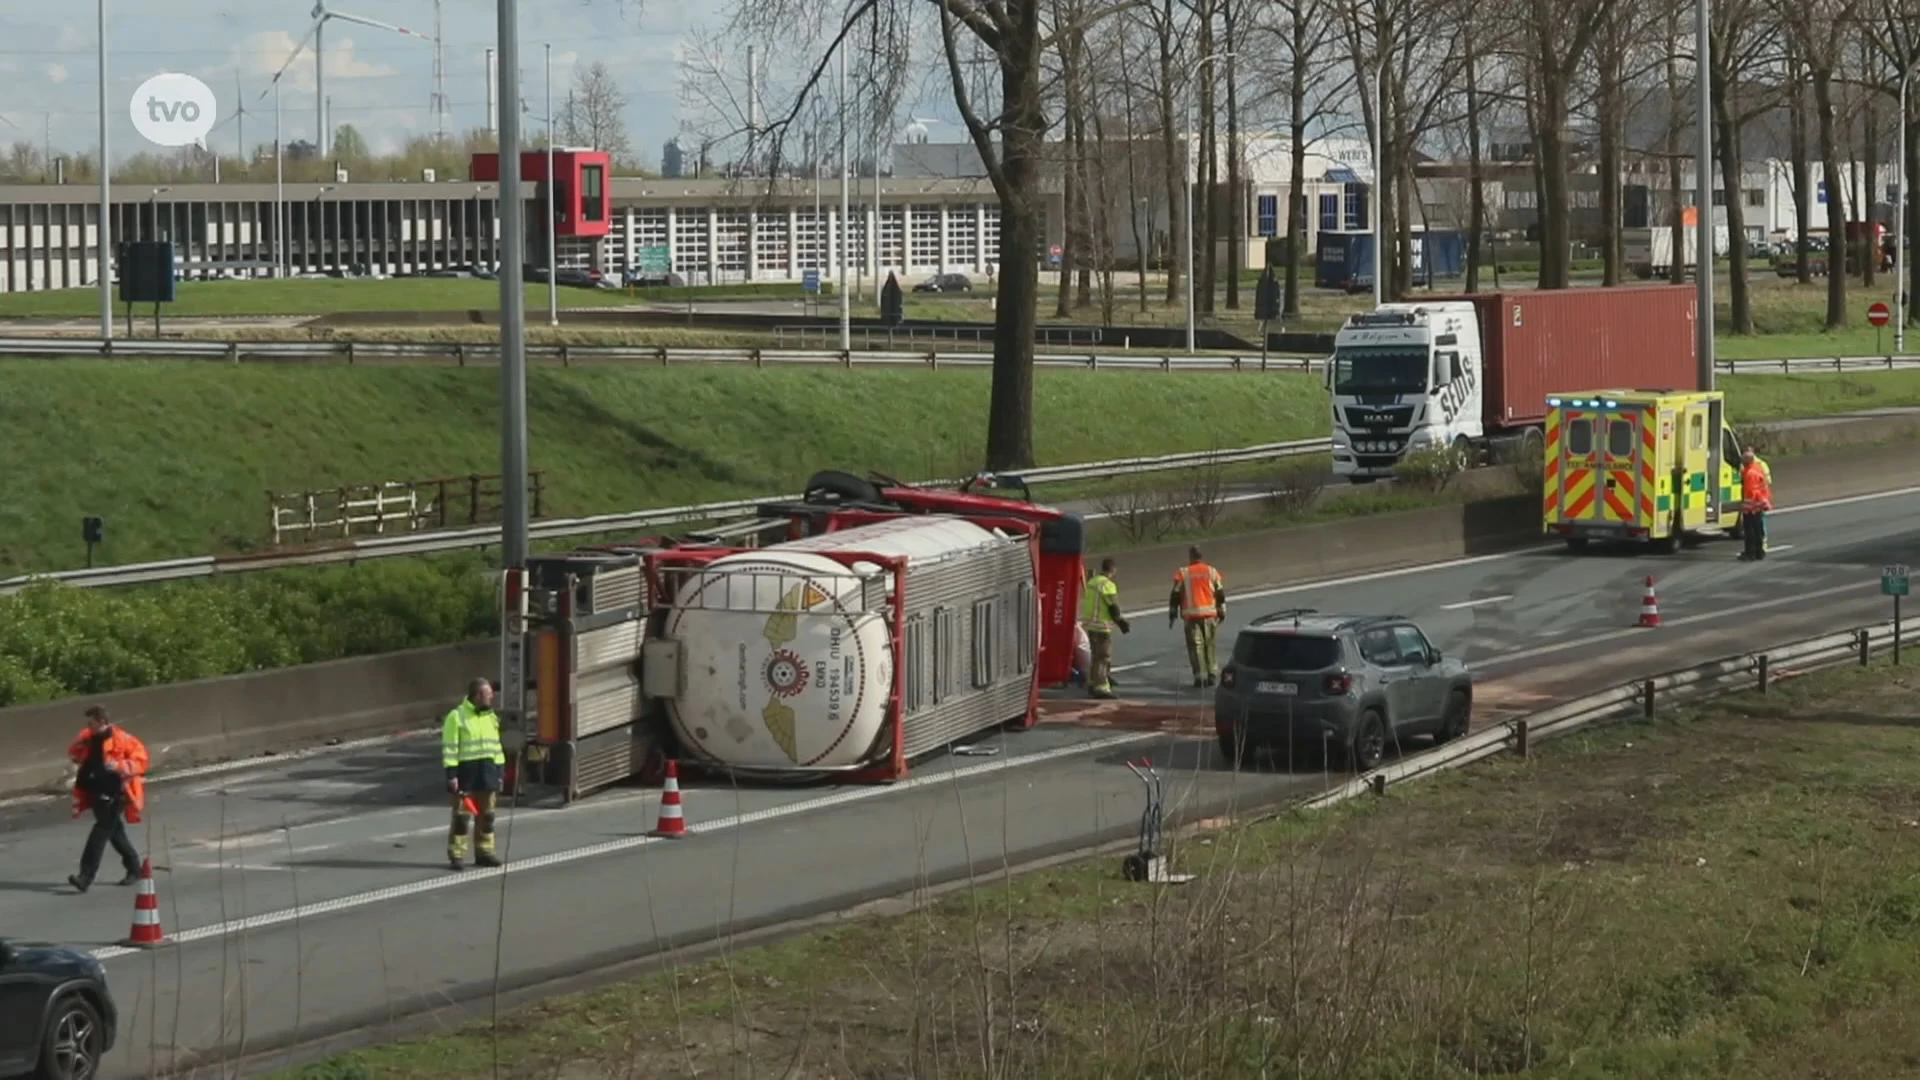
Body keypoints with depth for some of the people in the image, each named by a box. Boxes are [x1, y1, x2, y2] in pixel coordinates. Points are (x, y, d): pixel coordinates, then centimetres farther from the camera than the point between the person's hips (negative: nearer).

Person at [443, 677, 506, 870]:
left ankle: (484, 851, 18)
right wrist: (451, 774, -17)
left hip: (488, 771, 6)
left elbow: (496, 746, 18)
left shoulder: (490, 716, 13)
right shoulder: (457, 716, -9)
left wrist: (500, 772, 14)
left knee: (486, 814, 9)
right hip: (466, 769, -6)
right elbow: (449, 748, -12)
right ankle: (456, 855, -1)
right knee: (462, 814, -5)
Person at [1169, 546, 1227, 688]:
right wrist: (1221, 613, 18)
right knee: (1209, 645, 13)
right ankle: (1212, 674, 13)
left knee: (1195, 646, -1)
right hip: (1209, 613, 2)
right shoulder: (1212, 572, 7)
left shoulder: (1182, 573, 0)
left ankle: (1199, 676, -9)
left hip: (1191, 614, -2)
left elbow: (1175, 595, 1)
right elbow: (1220, 594, 9)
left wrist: (1172, 614, 9)